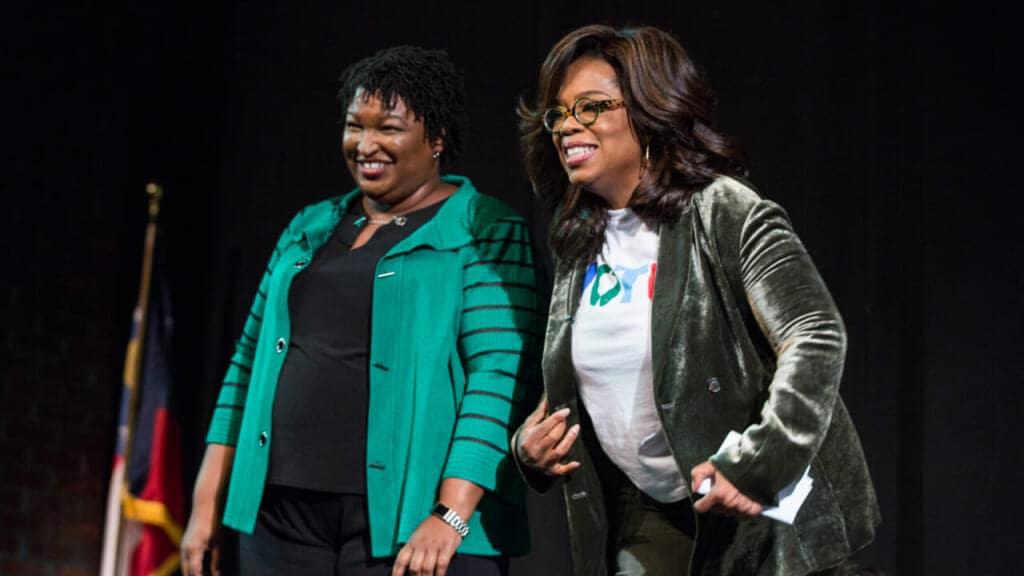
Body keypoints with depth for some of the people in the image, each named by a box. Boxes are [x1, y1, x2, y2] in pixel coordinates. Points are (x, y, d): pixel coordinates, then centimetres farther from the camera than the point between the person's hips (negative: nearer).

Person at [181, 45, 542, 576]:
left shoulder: (485, 235, -1)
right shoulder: (309, 230, 16)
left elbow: (499, 377, -12)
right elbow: (250, 360, 18)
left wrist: (450, 516, -21)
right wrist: (208, 500, 12)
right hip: (281, 519, 5)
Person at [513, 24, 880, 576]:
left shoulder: (728, 213, -12)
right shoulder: (577, 245, 9)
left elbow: (817, 339, -21)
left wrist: (755, 466, -28)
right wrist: (529, 444, 2)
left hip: (760, 519, -6)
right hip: (646, 518, 6)